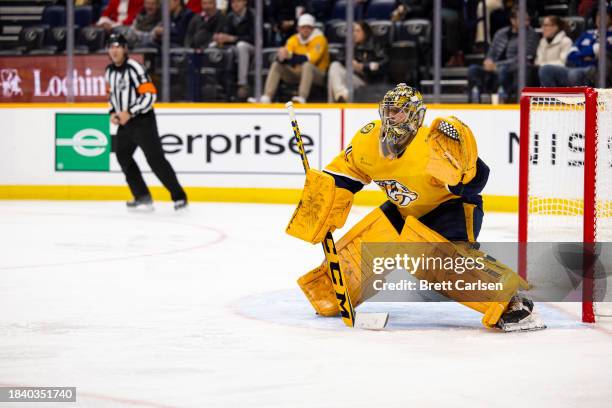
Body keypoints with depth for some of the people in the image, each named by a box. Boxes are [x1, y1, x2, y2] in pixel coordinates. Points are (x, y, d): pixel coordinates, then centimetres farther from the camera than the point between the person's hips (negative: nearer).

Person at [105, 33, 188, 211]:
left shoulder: (134, 68, -17)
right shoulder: (109, 70, 9)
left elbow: (149, 95, -22)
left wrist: (129, 113, -21)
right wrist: (113, 113, 6)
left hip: (143, 120, -9)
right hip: (124, 122, 9)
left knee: (155, 158, -12)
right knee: (123, 156, 9)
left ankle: (179, 196, -8)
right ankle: (143, 197, 16)